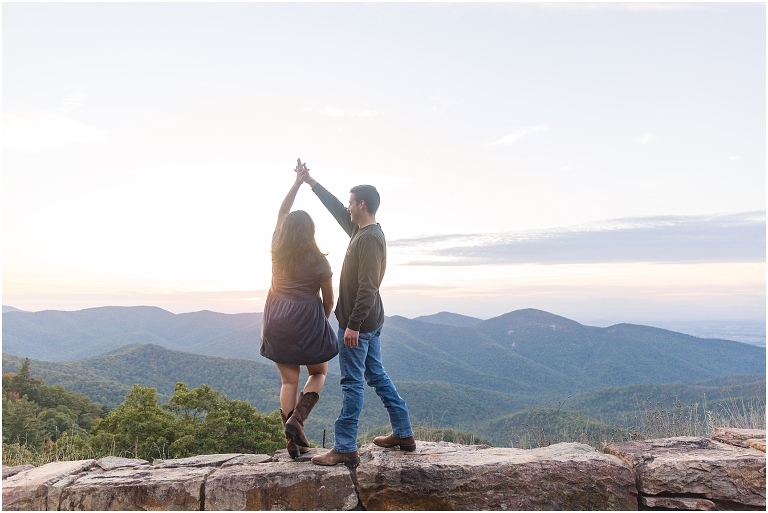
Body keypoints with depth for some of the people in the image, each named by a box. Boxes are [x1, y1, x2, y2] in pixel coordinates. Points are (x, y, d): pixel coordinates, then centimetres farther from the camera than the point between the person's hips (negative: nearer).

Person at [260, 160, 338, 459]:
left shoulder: (277, 251, 2)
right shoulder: (319, 262, -7)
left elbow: (282, 211, 15)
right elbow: (329, 301, 1)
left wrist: (298, 181, 19)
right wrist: (321, 322, 22)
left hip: (277, 321, 4)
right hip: (307, 320, -3)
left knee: (288, 381, 9)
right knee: (319, 373, 16)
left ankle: (293, 441, 8)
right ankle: (296, 419, -4)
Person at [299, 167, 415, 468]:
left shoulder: (369, 238, -18)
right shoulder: (363, 231, 11)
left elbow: (367, 287, -24)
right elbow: (337, 209, 24)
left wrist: (353, 325, -24)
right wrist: (311, 182, 28)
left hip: (358, 323, -10)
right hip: (370, 321, 10)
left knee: (352, 383, -4)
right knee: (377, 377, 16)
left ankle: (345, 449, 4)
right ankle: (404, 434, 24)